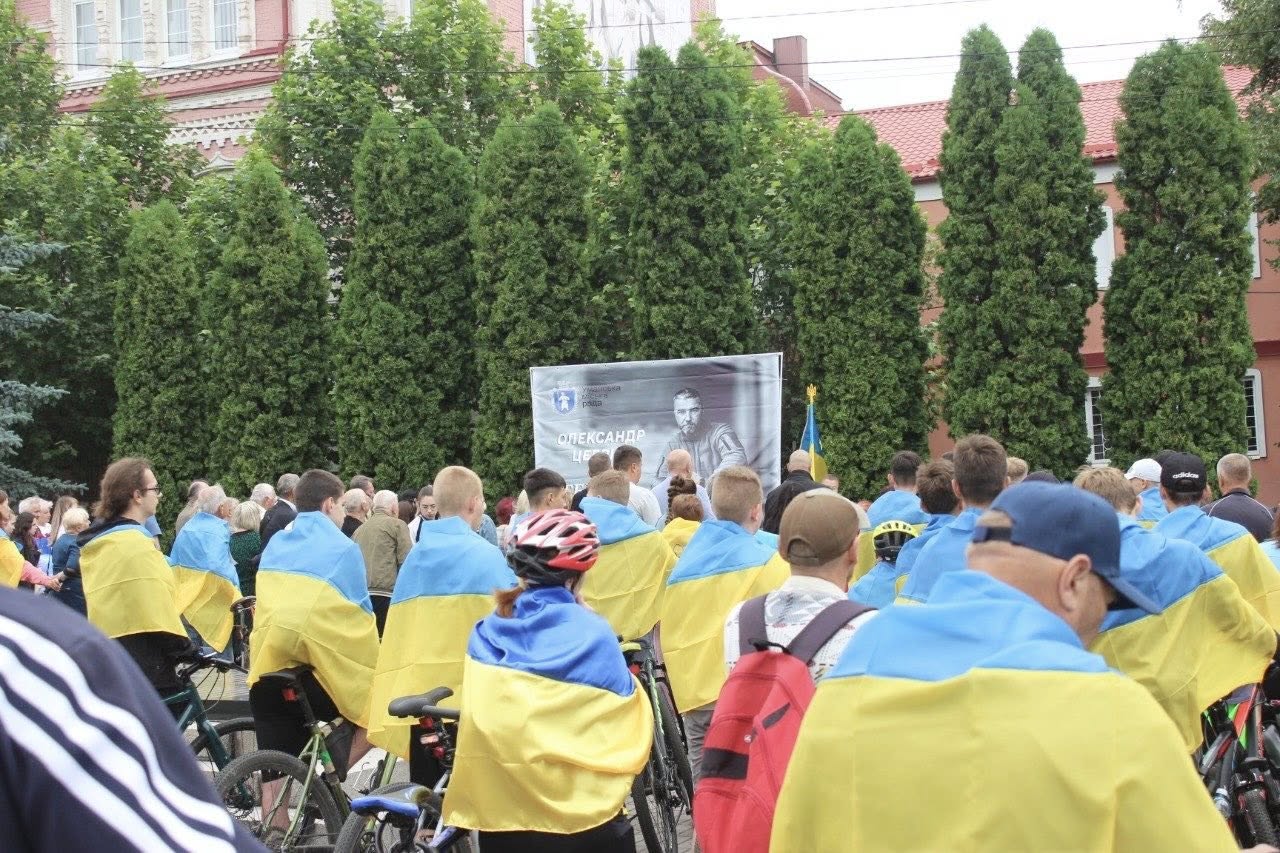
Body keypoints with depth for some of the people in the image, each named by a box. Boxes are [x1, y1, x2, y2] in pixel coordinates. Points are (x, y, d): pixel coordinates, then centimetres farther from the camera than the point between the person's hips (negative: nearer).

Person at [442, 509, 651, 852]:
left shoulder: (486, 635, 0)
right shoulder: (591, 635, -12)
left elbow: (477, 718, 11)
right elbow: (627, 728, -3)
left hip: (499, 812, 4)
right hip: (582, 816, -4)